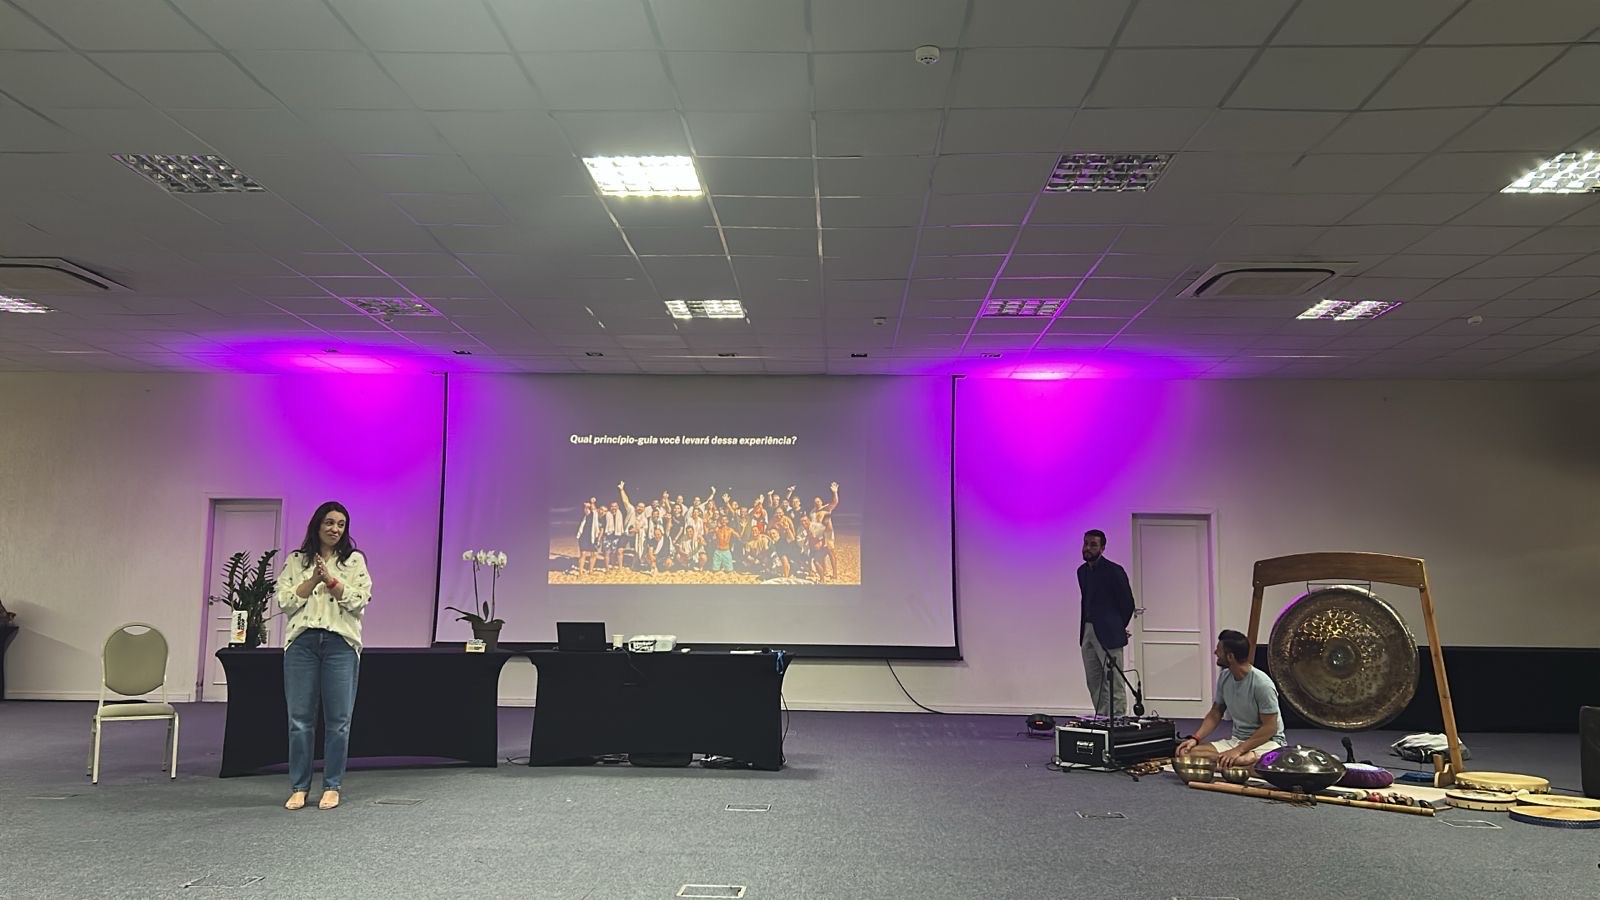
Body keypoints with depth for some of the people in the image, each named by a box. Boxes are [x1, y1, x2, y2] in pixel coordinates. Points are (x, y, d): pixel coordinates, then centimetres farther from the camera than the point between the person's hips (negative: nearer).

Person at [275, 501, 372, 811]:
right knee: (299, 718, 3)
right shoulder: (295, 561, 10)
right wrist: (313, 580, -10)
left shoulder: (355, 560, 7)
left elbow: (360, 600, -3)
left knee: (338, 719, 2)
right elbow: (284, 601, 1)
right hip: (301, 642, 1)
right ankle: (298, 787, 13)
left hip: (341, 643, -1)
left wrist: (330, 579, -12)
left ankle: (332, 787, 12)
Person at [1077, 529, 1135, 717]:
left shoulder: (1114, 571, -10)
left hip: (1107, 634, -7)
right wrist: (1083, 630, 13)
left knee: (1113, 684, -6)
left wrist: (1118, 629, 4)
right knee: (1094, 684, 10)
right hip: (1087, 632, 7)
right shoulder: (1082, 571, 12)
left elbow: (1128, 604, -5)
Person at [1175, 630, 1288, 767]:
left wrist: (1238, 750, -22)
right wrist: (1195, 739, -4)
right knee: (1185, 752, -20)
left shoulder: (1262, 684, -18)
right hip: (1236, 740, 8)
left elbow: (1270, 728, -16)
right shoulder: (1224, 678, 3)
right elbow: (1215, 714, 12)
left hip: (1267, 742, -8)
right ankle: (1251, 758, -17)